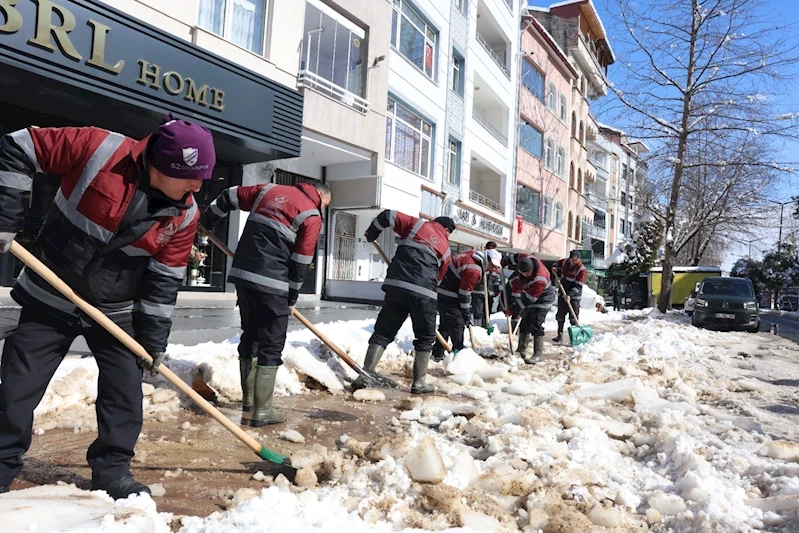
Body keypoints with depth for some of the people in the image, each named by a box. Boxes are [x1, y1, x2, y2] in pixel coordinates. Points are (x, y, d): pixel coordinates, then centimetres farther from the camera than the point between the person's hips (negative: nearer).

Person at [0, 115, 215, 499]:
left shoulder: (184, 215, -12)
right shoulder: (99, 149, -22)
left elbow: (165, 280, -6)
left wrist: (154, 339, -5)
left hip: (116, 311, 2)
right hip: (51, 297, -1)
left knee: (125, 386, 0)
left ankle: (112, 470, 18)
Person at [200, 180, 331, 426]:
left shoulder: (269, 190, 16)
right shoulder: (312, 216, -2)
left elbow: (229, 197, 23)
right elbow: (300, 262, -4)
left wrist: (207, 220, 37)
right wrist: (291, 297, 6)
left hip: (242, 273, 7)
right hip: (270, 283, -7)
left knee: (250, 336, 19)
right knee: (271, 346, 1)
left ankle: (249, 398, 31)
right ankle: (262, 410, 2)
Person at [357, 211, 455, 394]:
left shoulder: (417, 224, 17)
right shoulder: (445, 248, 19)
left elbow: (388, 216, 10)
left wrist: (372, 233, 24)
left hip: (396, 285, 1)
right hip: (423, 292, -1)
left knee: (382, 332, 8)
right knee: (425, 338, 15)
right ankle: (419, 382, 16)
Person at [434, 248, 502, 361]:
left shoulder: (473, 254, 3)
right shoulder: (474, 271, -23)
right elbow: (464, 294, -19)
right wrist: (467, 316, -9)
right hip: (448, 296, -10)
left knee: (445, 323, 17)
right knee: (457, 323, -5)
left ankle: (438, 353, 23)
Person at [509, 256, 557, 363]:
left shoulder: (540, 279, -38)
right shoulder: (526, 262, -18)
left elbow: (530, 298, -31)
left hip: (542, 299, -8)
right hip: (528, 296, 8)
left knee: (536, 325, -16)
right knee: (524, 323, 12)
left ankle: (538, 354, -9)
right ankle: (521, 351, 24)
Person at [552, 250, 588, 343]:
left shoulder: (582, 270, -17)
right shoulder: (565, 262, 1)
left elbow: (578, 286, -22)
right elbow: (557, 263, 24)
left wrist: (569, 295, -31)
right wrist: (555, 269, 1)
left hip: (573, 297, -6)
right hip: (562, 294, 6)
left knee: (573, 318, -6)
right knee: (560, 316, 11)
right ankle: (560, 335, 21)